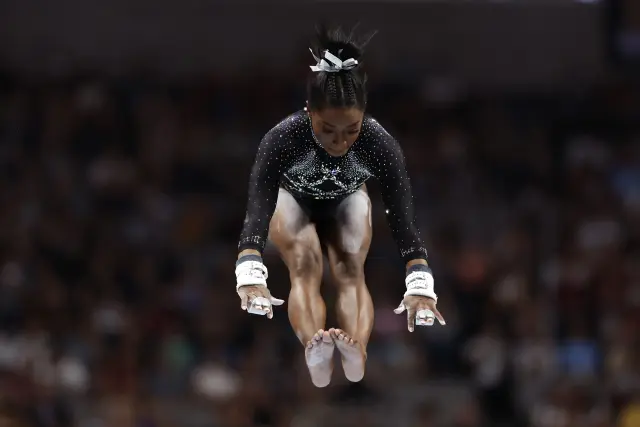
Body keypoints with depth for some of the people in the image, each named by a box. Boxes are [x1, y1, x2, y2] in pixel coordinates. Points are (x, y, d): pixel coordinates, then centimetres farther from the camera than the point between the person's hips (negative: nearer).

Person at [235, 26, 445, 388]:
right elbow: (257, 211, -48)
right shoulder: (282, 139, -40)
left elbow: (403, 218, -39)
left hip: (347, 199, 1)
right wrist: (251, 278, -65)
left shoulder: (380, 144, -36)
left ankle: (357, 355, -55)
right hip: (294, 199, -1)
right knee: (305, 268, -30)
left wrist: (421, 285, -54)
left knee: (351, 270, -28)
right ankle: (315, 353, -58)